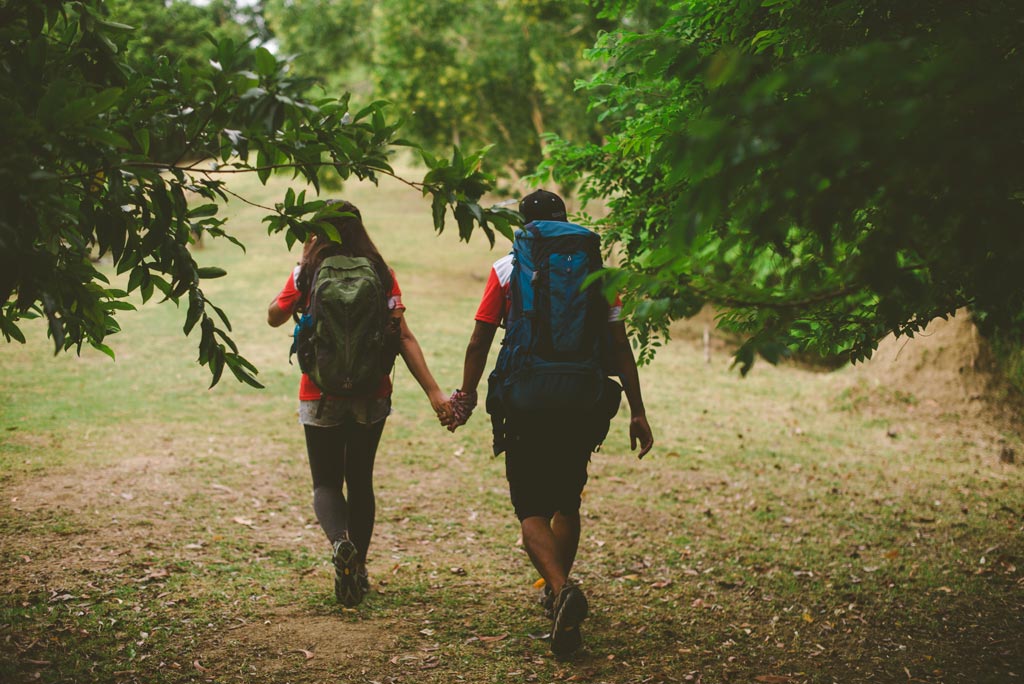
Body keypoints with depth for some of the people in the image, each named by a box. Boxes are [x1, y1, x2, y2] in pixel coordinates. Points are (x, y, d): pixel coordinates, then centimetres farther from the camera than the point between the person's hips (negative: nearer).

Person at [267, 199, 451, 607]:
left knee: (326, 483, 7)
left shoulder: (307, 275, -5)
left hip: (321, 396, -2)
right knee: (360, 480, 17)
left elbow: (274, 317, 11)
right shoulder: (381, 274, -2)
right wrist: (433, 392, -12)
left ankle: (340, 542, -23)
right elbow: (403, 336, -10)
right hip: (371, 394, 2)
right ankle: (357, 568, 21)